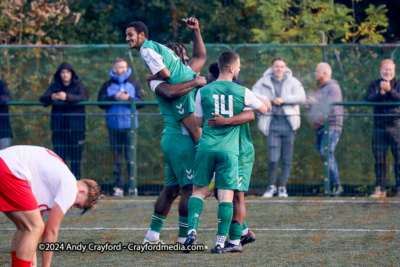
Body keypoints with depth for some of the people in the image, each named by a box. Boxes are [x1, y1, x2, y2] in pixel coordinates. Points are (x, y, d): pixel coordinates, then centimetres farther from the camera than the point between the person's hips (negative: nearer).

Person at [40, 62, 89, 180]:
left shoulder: (79, 85, 5)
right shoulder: (55, 86, 12)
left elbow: (83, 97, -15)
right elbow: (43, 99, 0)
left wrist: (67, 97, -32)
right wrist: (51, 97, -25)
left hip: (76, 126, -2)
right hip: (59, 126, 2)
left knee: (76, 156, -1)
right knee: (59, 157, -1)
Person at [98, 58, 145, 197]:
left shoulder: (133, 84, 9)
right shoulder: (108, 85, 10)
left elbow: (141, 101, 3)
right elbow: (100, 101, 0)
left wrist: (129, 98, -12)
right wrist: (114, 98, -13)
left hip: (129, 124, -1)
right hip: (114, 125, 1)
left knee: (130, 156, -4)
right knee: (116, 157, 2)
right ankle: (118, 187, 5)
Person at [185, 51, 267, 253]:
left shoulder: (204, 91, 4)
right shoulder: (242, 92, 0)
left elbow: (198, 123, 11)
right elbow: (263, 109, 16)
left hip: (206, 146, 2)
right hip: (229, 149, -1)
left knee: (199, 190, 11)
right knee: (226, 195, 0)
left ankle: (192, 231, -6)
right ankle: (220, 242, -2)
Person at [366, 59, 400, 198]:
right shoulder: (375, 85, 11)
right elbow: (368, 99, -3)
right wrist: (381, 93, -18)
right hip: (379, 127, 2)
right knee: (379, 159, 3)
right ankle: (380, 189, 7)